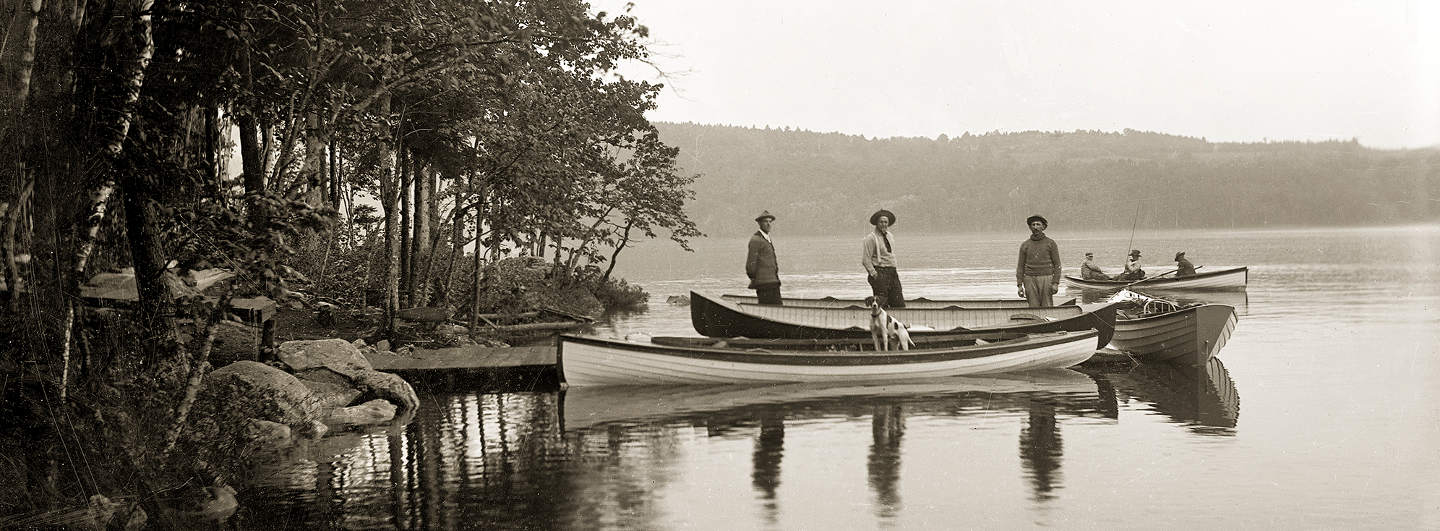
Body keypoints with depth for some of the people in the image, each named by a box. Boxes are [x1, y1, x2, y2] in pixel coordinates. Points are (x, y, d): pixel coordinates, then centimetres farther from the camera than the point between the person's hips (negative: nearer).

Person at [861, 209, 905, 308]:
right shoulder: (871, 238, -7)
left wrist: (895, 272, 15)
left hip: (893, 273, 7)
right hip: (880, 273, -7)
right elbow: (865, 260, -10)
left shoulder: (890, 236, 16)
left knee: (900, 305, 2)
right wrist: (874, 274, -16)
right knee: (881, 305, -10)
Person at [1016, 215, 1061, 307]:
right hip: (1030, 280, 2)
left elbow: (1057, 264, 2)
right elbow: (1020, 266, 10)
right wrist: (1019, 285, 2)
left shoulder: (1051, 243, 4)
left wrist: (1055, 283, -8)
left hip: (1046, 279, -2)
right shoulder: (1025, 245, 9)